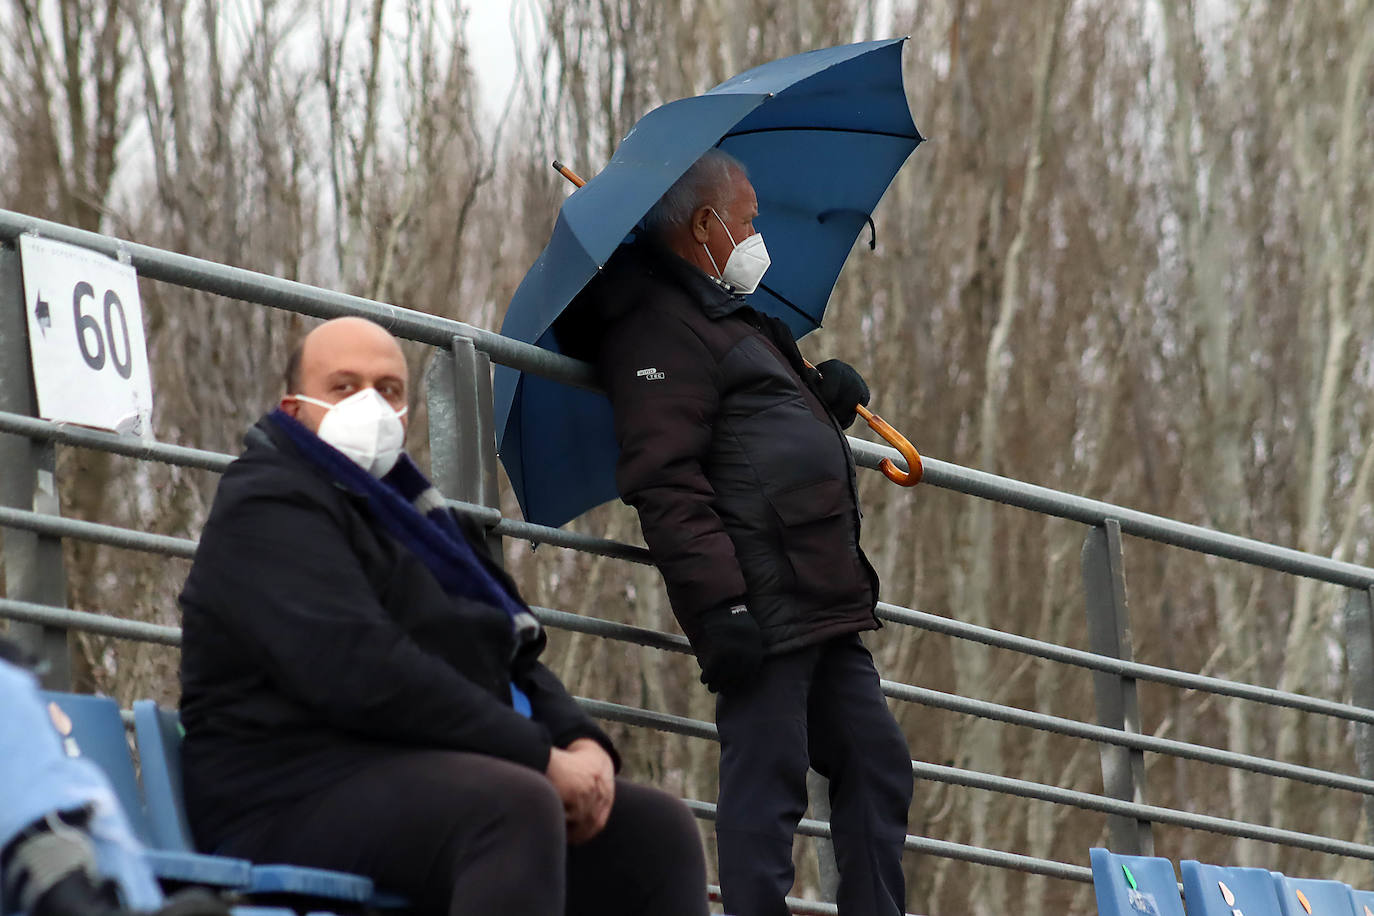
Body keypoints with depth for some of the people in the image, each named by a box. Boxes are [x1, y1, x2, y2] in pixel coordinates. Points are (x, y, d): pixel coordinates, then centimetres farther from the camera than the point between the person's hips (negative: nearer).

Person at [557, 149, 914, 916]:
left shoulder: (731, 318, 26)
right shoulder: (660, 330, -9)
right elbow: (666, 483, -19)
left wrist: (827, 398, 16)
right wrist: (718, 602, -26)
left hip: (824, 604, 11)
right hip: (761, 610, -11)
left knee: (876, 766, 12)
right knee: (768, 785, -10)